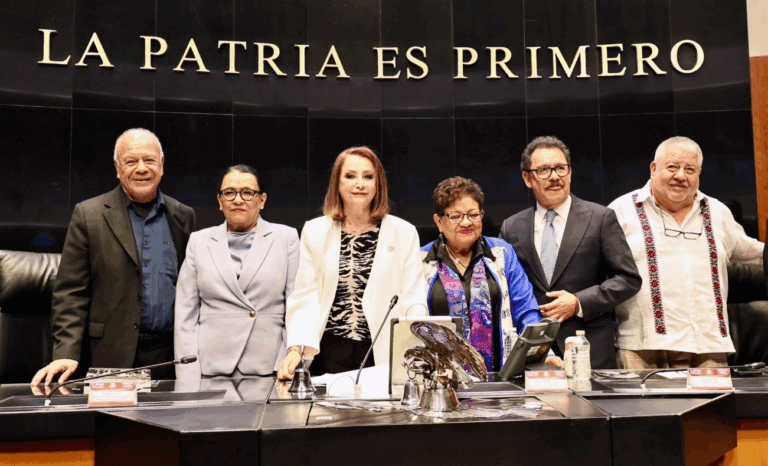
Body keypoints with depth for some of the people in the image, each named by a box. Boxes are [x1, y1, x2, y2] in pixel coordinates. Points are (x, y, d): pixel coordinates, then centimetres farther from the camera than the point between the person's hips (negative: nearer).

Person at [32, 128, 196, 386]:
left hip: (173, 356, 3)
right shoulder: (88, 215, 2)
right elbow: (71, 292, -1)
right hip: (114, 357, -2)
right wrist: (66, 353, -12)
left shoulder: (183, 217, 11)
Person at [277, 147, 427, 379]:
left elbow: (414, 303, 2)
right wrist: (296, 349, -10)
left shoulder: (404, 233, 6)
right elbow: (304, 298, 4)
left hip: (383, 355, 0)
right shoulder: (314, 231, 9)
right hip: (329, 355, 1)